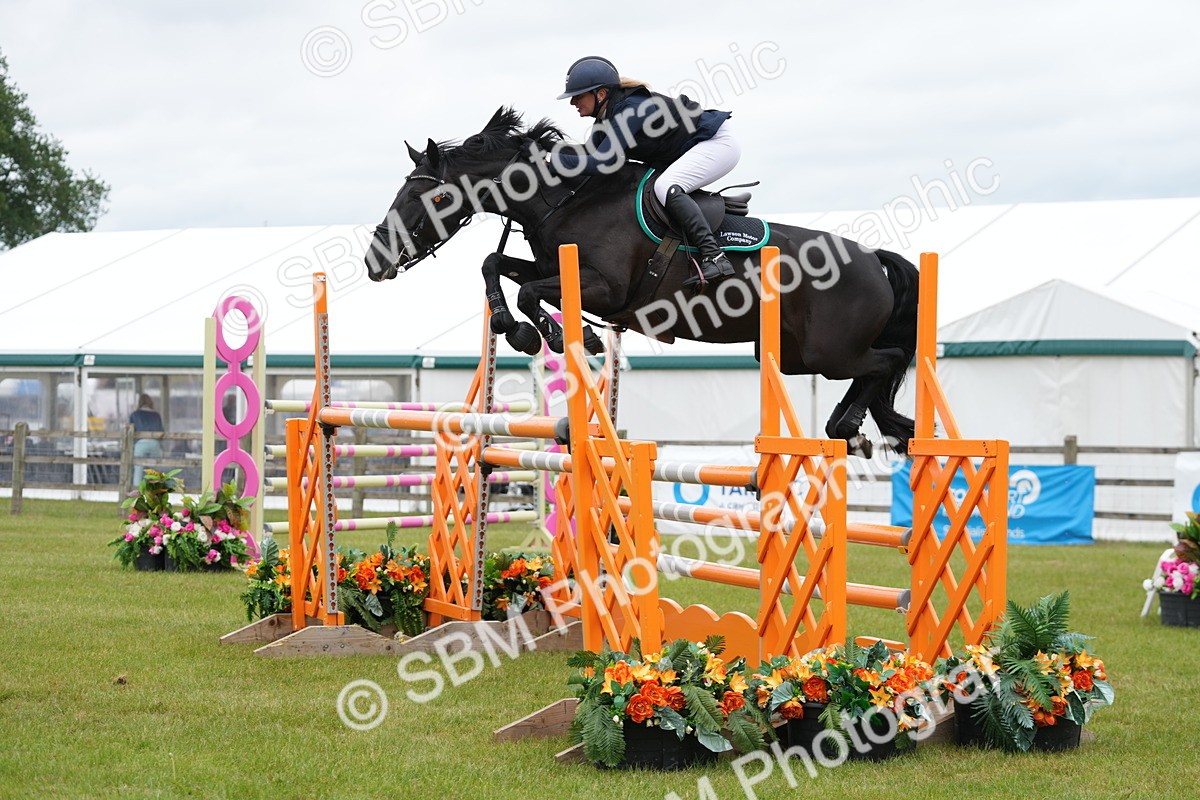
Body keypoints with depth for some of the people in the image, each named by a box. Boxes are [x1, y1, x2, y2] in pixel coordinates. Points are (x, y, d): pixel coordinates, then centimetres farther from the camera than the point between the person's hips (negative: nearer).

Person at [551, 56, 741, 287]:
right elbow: (589, 154, 4)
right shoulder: (606, 115, 1)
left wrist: (551, 160, -31)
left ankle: (714, 258, -37)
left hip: (717, 143, -11)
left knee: (665, 187, -32)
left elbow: (601, 162, -35)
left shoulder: (630, 110, -29)